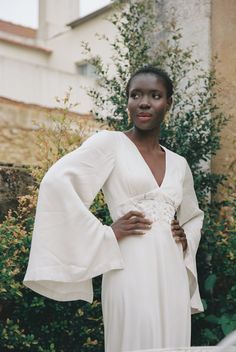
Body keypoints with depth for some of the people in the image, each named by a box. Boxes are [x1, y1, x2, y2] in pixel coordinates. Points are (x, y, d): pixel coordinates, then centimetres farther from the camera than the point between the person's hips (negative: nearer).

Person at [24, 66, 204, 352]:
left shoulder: (179, 164, 14)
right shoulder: (109, 143, -2)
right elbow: (56, 182, -15)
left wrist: (187, 239, 8)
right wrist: (106, 236, -15)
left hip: (173, 274, 6)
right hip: (132, 271, -6)